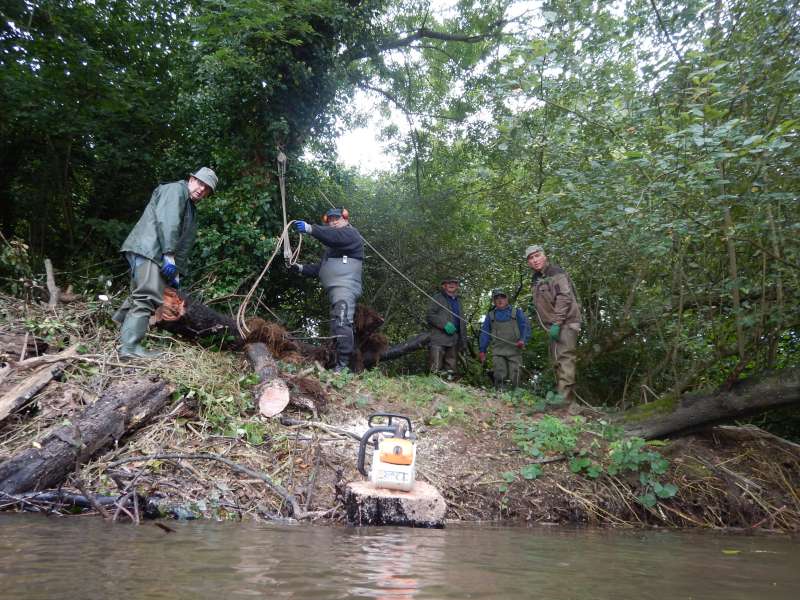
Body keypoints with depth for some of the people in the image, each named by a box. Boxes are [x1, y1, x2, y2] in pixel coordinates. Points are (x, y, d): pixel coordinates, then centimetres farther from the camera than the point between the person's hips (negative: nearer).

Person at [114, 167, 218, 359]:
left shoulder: (191, 210, 29)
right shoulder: (176, 189, 1)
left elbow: (183, 244, 24)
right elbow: (167, 221, -15)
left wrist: (176, 273, 16)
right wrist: (169, 254, -22)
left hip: (156, 255, 10)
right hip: (149, 248, -10)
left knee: (140, 296, 13)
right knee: (149, 297, -18)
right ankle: (130, 347, -22)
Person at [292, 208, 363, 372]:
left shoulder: (351, 233, 5)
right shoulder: (332, 247, 34)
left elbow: (336, 236, -19)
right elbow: (319, 269, 31)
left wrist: (311, 229, -28)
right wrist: (301, 268, 16)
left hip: (345, 287, -10)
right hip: (335, 289, 10)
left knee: (341, 323, -24)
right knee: (337, 327, 8)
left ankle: (342, 365, -31)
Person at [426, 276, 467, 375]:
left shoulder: (458, 301, 26)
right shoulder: (438, 298, 7)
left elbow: (462, 323, 28)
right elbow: (429, 316, -5)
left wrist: (463, 341, 18)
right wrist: (444, 324, -16)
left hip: (454, 340, 6)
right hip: (439, 340, -6)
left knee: (451, 371, 4)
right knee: (435, 370, -14)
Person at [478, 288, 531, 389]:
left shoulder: (517, 312, 15)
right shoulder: (490, 315, 19)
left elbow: (525, 327, 6)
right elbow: (485, 333, 16)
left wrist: (523, 340, -12)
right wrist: (482, 350, 7)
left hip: (514, 350, -1)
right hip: (498, 352, 1)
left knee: (515, 378, -7)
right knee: (500, 377, -11)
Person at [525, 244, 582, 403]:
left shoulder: (556, 272, -9)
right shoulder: (535, 280, 17)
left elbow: (564, 297, -19)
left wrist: (556, 323, -23)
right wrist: (547, 326, 12)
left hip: (565, 322, -9)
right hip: (552, 325, 9)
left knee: (565, 357, -17)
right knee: (557, 360, 10)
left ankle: (564, 397, -23)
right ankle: (567, 397, 16)